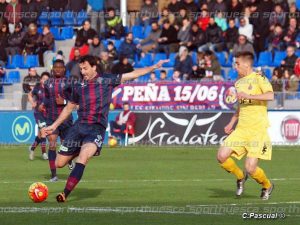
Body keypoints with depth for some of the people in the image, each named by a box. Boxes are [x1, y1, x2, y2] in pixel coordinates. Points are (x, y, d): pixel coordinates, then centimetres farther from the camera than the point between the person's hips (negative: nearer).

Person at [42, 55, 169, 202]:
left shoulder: (107, 80, 5)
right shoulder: (78, 86, 12)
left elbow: (132, 75, 8)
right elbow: (68, 108, 24)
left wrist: (154, 67, 5)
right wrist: (54, 126, 23)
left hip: (97, 128, -3)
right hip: (79, 126, 3)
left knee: (83, 158, -29)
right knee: (59, 164, -1)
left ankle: (65, 194, -31)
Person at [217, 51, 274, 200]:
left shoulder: (259, 78, -6)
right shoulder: (238, 83, 16)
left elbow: (270, 95, -24)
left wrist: (248, 96, -26)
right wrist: (231, 123, 20)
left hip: (258, 130, -7)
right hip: (241, 129, 7)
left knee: (250, 168, -11)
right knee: (221, 156, -12)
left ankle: (267, 186, 21)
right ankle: (240, 177, 16)